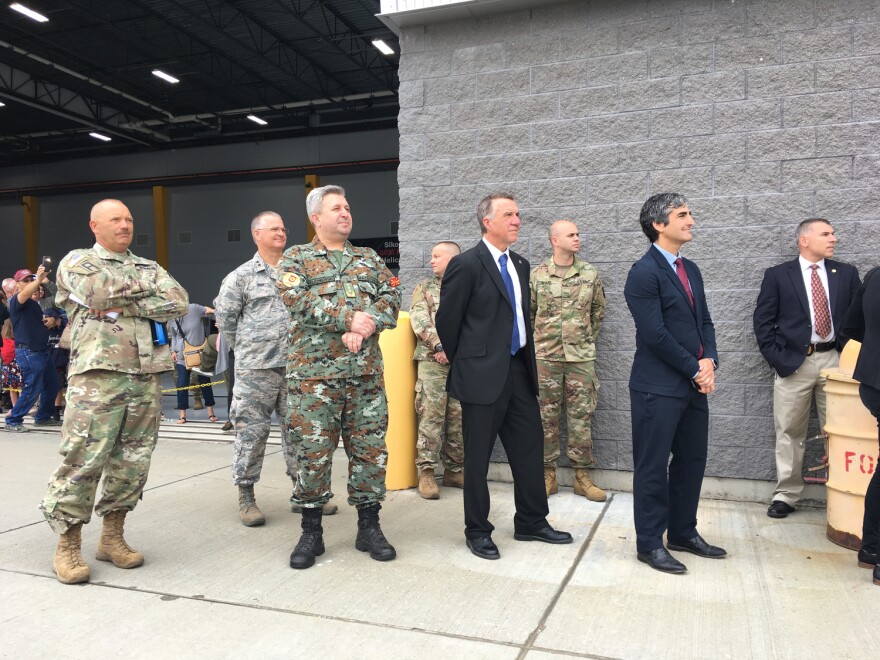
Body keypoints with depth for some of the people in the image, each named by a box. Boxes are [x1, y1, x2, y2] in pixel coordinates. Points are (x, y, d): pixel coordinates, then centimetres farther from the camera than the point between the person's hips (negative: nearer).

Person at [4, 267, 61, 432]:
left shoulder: (35, 303, 19)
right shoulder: (16, 301, -7)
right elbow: (24, 294, -32)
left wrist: (50, 322, 7)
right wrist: (39, 280, -50)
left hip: (42, 350, 9)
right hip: (28, 352, -9)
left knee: (52, 384, 14)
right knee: (32, 389, -7)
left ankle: (43, 417, 26)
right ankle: (13, 421, 6)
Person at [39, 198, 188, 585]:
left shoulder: (149, 268, 19)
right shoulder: (76, 261, 8)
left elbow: (178, 303, 0)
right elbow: (98, 292, -15)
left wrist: (125, 305, -8)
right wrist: (146, 285, -1)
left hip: (146, 375, 5)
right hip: (98, 374, -4)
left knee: (133, 461, 6)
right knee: (83, 459, -6)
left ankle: (112, 536, 18)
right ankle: (68, 543, 7)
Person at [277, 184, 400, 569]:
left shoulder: (370, 259, 16)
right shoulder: (296, 258, 6)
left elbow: (392, 296, 2)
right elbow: (298, 300, -12)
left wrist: (364, 326, -16)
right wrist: (349, 318, -17)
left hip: (366, 373, 3)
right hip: (314, 373, -3)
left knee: (370, 449, 6)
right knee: (311, 452, 1)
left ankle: (369, 527, 20)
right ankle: (311, 533, 16)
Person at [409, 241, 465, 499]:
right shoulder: (424, 288, 12)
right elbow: (419, 320, -2)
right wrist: (440, 345, -14)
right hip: (432, 360, -2)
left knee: (459, 418, 5)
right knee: (431, 415, -7)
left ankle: (454, 470, 15)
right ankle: (426, 472, -2)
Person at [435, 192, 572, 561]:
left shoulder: (520, 264, 12)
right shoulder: (467, 264, -11)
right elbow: (447, 320, -7)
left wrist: (528, 361, 16)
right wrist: (465, 364, 4)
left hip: (519, 370, 7)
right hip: (483, 374, -7)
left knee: (530, 448, 13)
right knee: (477, 457, 5)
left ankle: (531, 523, 29)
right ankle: (477, 531, 20)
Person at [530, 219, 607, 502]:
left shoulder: (590, 274, 4)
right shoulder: (537, 275, 2)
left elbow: (598, 312, 13)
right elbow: (528, 312, 11)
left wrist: (586, 340, 11)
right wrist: (539, 342, 8)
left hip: (581, 356, 1)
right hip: (546, 357, 0)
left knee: (581, 416, 4)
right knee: (547, 417, 5)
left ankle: (582, 476, 14)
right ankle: (549, 475, 16)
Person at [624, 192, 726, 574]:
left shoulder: (690, 269, 14)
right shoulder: (644, 272, -13)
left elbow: (704, 321, 15)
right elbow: (655, 334, -18)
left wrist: (709, 361, -2)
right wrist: (695, 369, -10)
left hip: (694, 384, 8)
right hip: (658, 387, -8)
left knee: (692, 461, 15)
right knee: (653, 467, 2)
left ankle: (683, 532, 30)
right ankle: (649, 543, 14)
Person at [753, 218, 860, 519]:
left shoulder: (846, 273, 10)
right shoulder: (777, 275, 2)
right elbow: (762, 320, 0)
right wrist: (776, 359, -7)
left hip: (835, 360, 2)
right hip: (793, 362, -2)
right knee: (789, 432, 4)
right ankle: (786, 494, 14)